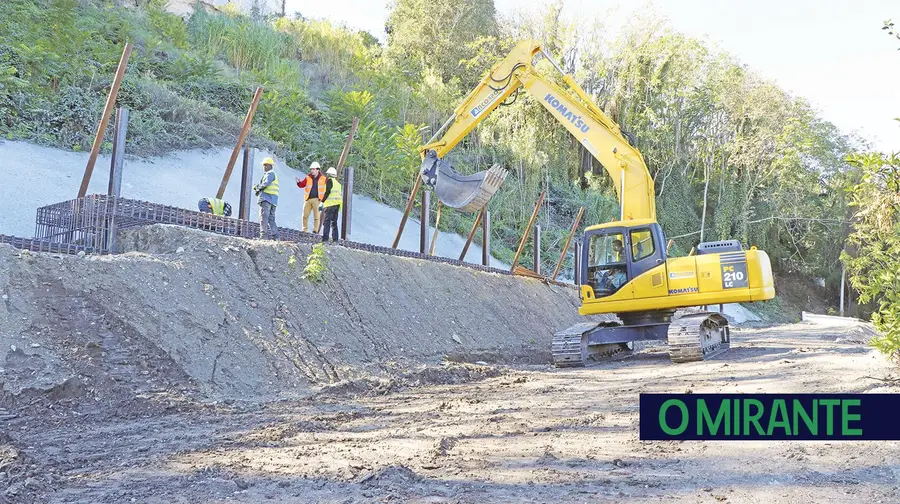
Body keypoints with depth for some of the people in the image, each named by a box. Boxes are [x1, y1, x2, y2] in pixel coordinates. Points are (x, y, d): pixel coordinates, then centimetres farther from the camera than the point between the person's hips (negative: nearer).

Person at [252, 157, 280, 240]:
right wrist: (258, 188, 7)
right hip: (273, 200, 10)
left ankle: (263, 235, -19)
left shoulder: (270, 174, -3)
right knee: (271, 218, 10)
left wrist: (258, 187, 0)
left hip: (266, 198, -10)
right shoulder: (274, 174, 27)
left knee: (263, 217, -13)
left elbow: (265, 184, -18)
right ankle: (275, 236, 4)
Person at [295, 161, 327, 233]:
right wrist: (299, 182, -14)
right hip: (308, 199, 3)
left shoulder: (323, 179, 4)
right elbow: (301, 185, 5)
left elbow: (327, 189, 4)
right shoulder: (308, 178, 10)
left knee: (316, 216, 0)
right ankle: (304, 230, 10)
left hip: (316, 199, -3)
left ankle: (315, 230, 4)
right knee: (305, 215, 3)